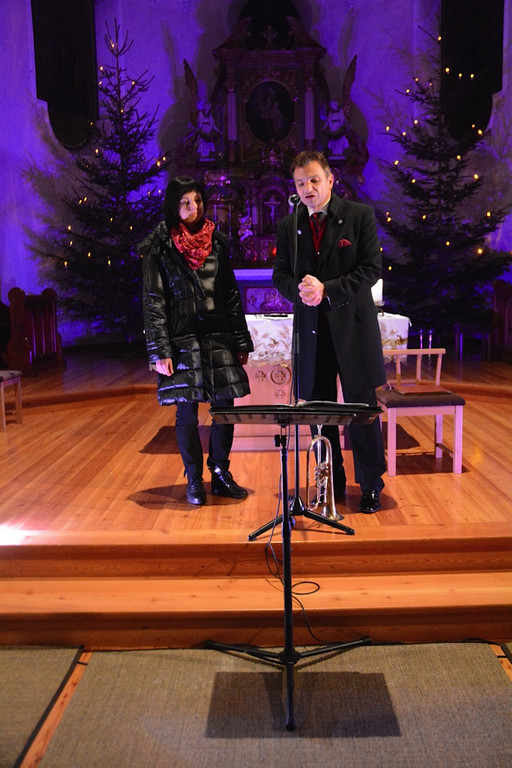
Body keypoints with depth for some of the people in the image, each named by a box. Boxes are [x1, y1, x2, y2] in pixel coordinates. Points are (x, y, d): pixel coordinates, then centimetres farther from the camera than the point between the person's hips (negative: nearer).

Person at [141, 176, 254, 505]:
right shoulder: (159, 247, -1)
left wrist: (242, 342, 7)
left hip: (219, 339, 3)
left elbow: (232, 295, 10)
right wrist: (160, 352, -10)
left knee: (225, 408, 4)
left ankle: (221, 473, 22)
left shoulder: (216, 241, 9)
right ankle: (194, 480, 19)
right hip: (183, 342, -3)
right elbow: (153, 303, -4)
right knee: (187, 414, 4)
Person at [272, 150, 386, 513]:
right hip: (311, 328, 3)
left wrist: (328, 290, -17)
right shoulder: (289, 225, 9)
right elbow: (281, 275, 10)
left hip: (352, 325, -3)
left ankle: (371, 486, 16)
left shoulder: (360, 215, -2)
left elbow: (372, 268, -7)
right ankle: (332, 484, 22)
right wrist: (300, 290, -12)